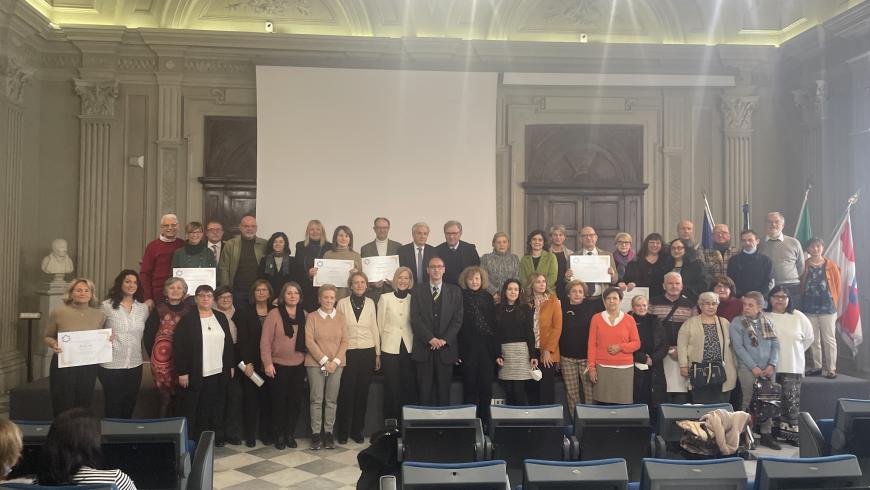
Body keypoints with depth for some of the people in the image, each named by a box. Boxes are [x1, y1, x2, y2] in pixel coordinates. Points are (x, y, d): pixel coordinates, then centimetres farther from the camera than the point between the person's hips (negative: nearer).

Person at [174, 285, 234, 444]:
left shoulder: (221, 318, 10)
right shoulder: (187, 319, -5)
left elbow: (229, 343, 14)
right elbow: (179, 346, -10)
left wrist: (230, 366, 10)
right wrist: (182, 372, -13)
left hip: (218, 372, 4)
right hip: (196, 373, -4)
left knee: (216, 407, 9)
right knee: (194, 409, 2)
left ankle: (216, 437, 21)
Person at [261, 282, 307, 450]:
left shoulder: (304, 315, 5)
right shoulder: (274, 314, -7)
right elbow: (265, 341, -9)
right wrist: (267, 363, -13)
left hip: (299, 366, 3)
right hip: (278, 366, -3)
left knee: (295, 401, 8)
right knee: (279, 401, 7)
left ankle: (289, 434, 23)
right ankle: (278, 435, 21)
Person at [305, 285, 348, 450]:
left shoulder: (341, 317, 7)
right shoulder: (312, 317, 1)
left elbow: (344, 341, 4)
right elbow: (309, 341, -5)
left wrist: (336, 361, -8)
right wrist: (324, 360, -11)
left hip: (336, 363, 2)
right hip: (316, 363, -2)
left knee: (331, 400, 3)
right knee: (316, 399, -2)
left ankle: (328, 433, 12)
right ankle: (316, 434, 7)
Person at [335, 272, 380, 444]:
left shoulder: (370, 303, 5)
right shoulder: (342, 303, -1)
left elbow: (374, 329, 8)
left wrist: (378, 354, 6)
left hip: (367, 352, 2)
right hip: (348, 352, -2)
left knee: (362, 392, 6)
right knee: (346, 393, 0)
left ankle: (357, 430, 19)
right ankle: (343, 432, 13)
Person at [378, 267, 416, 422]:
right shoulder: (385, 298, 3)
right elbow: (380, 324, 6)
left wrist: (416, 344, 5)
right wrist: (384, 341, 7)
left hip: (409, 348, 1)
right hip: (390, 348, -1)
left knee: (410, 386, 0)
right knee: (392, 387, 1)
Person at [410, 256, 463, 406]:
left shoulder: (455, 291, 8)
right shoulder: (417, 291, 6)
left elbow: (457, 319, 2)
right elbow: (415, 319, -2)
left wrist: (444, 340, -9)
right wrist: (430, 339, -12)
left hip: (446, 347, 1)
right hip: (424, 348, 0)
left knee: (444, 390, 3)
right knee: (424, 391, 1)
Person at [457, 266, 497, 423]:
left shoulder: (488, 297, 9)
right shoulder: (460, 297, 1)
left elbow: (493, 324, 7)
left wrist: (496, 350, 1)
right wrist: (457, 351, -9)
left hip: (486, 347, 2)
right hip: (468, 348, -2)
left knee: (486, 386, 3)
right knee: (469, 385, 3)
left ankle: (485, 420, 14)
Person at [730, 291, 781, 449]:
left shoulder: (768, 322, 10)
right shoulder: (737, 322, -1)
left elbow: (775, 344, 6)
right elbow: (738, 347, -7)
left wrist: (772, 365, -7)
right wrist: (753, 367, -12)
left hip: (768, 369, 4)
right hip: (747, 369, -3)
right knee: (749, 402, 0)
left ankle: (766, 434, 17)